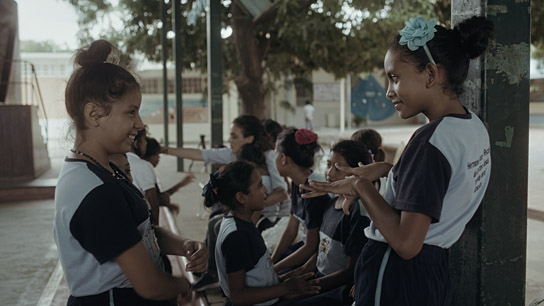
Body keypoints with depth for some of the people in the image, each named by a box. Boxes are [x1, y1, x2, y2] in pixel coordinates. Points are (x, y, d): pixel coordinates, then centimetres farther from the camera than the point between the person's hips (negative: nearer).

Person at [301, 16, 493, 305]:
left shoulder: (431, 140, -24)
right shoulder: (473, 125, 4)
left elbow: (406, 244, -27)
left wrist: (361, 187, -16)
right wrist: (387, 168, 10)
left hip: (397, 274, -9)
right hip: (434, 269, 9)